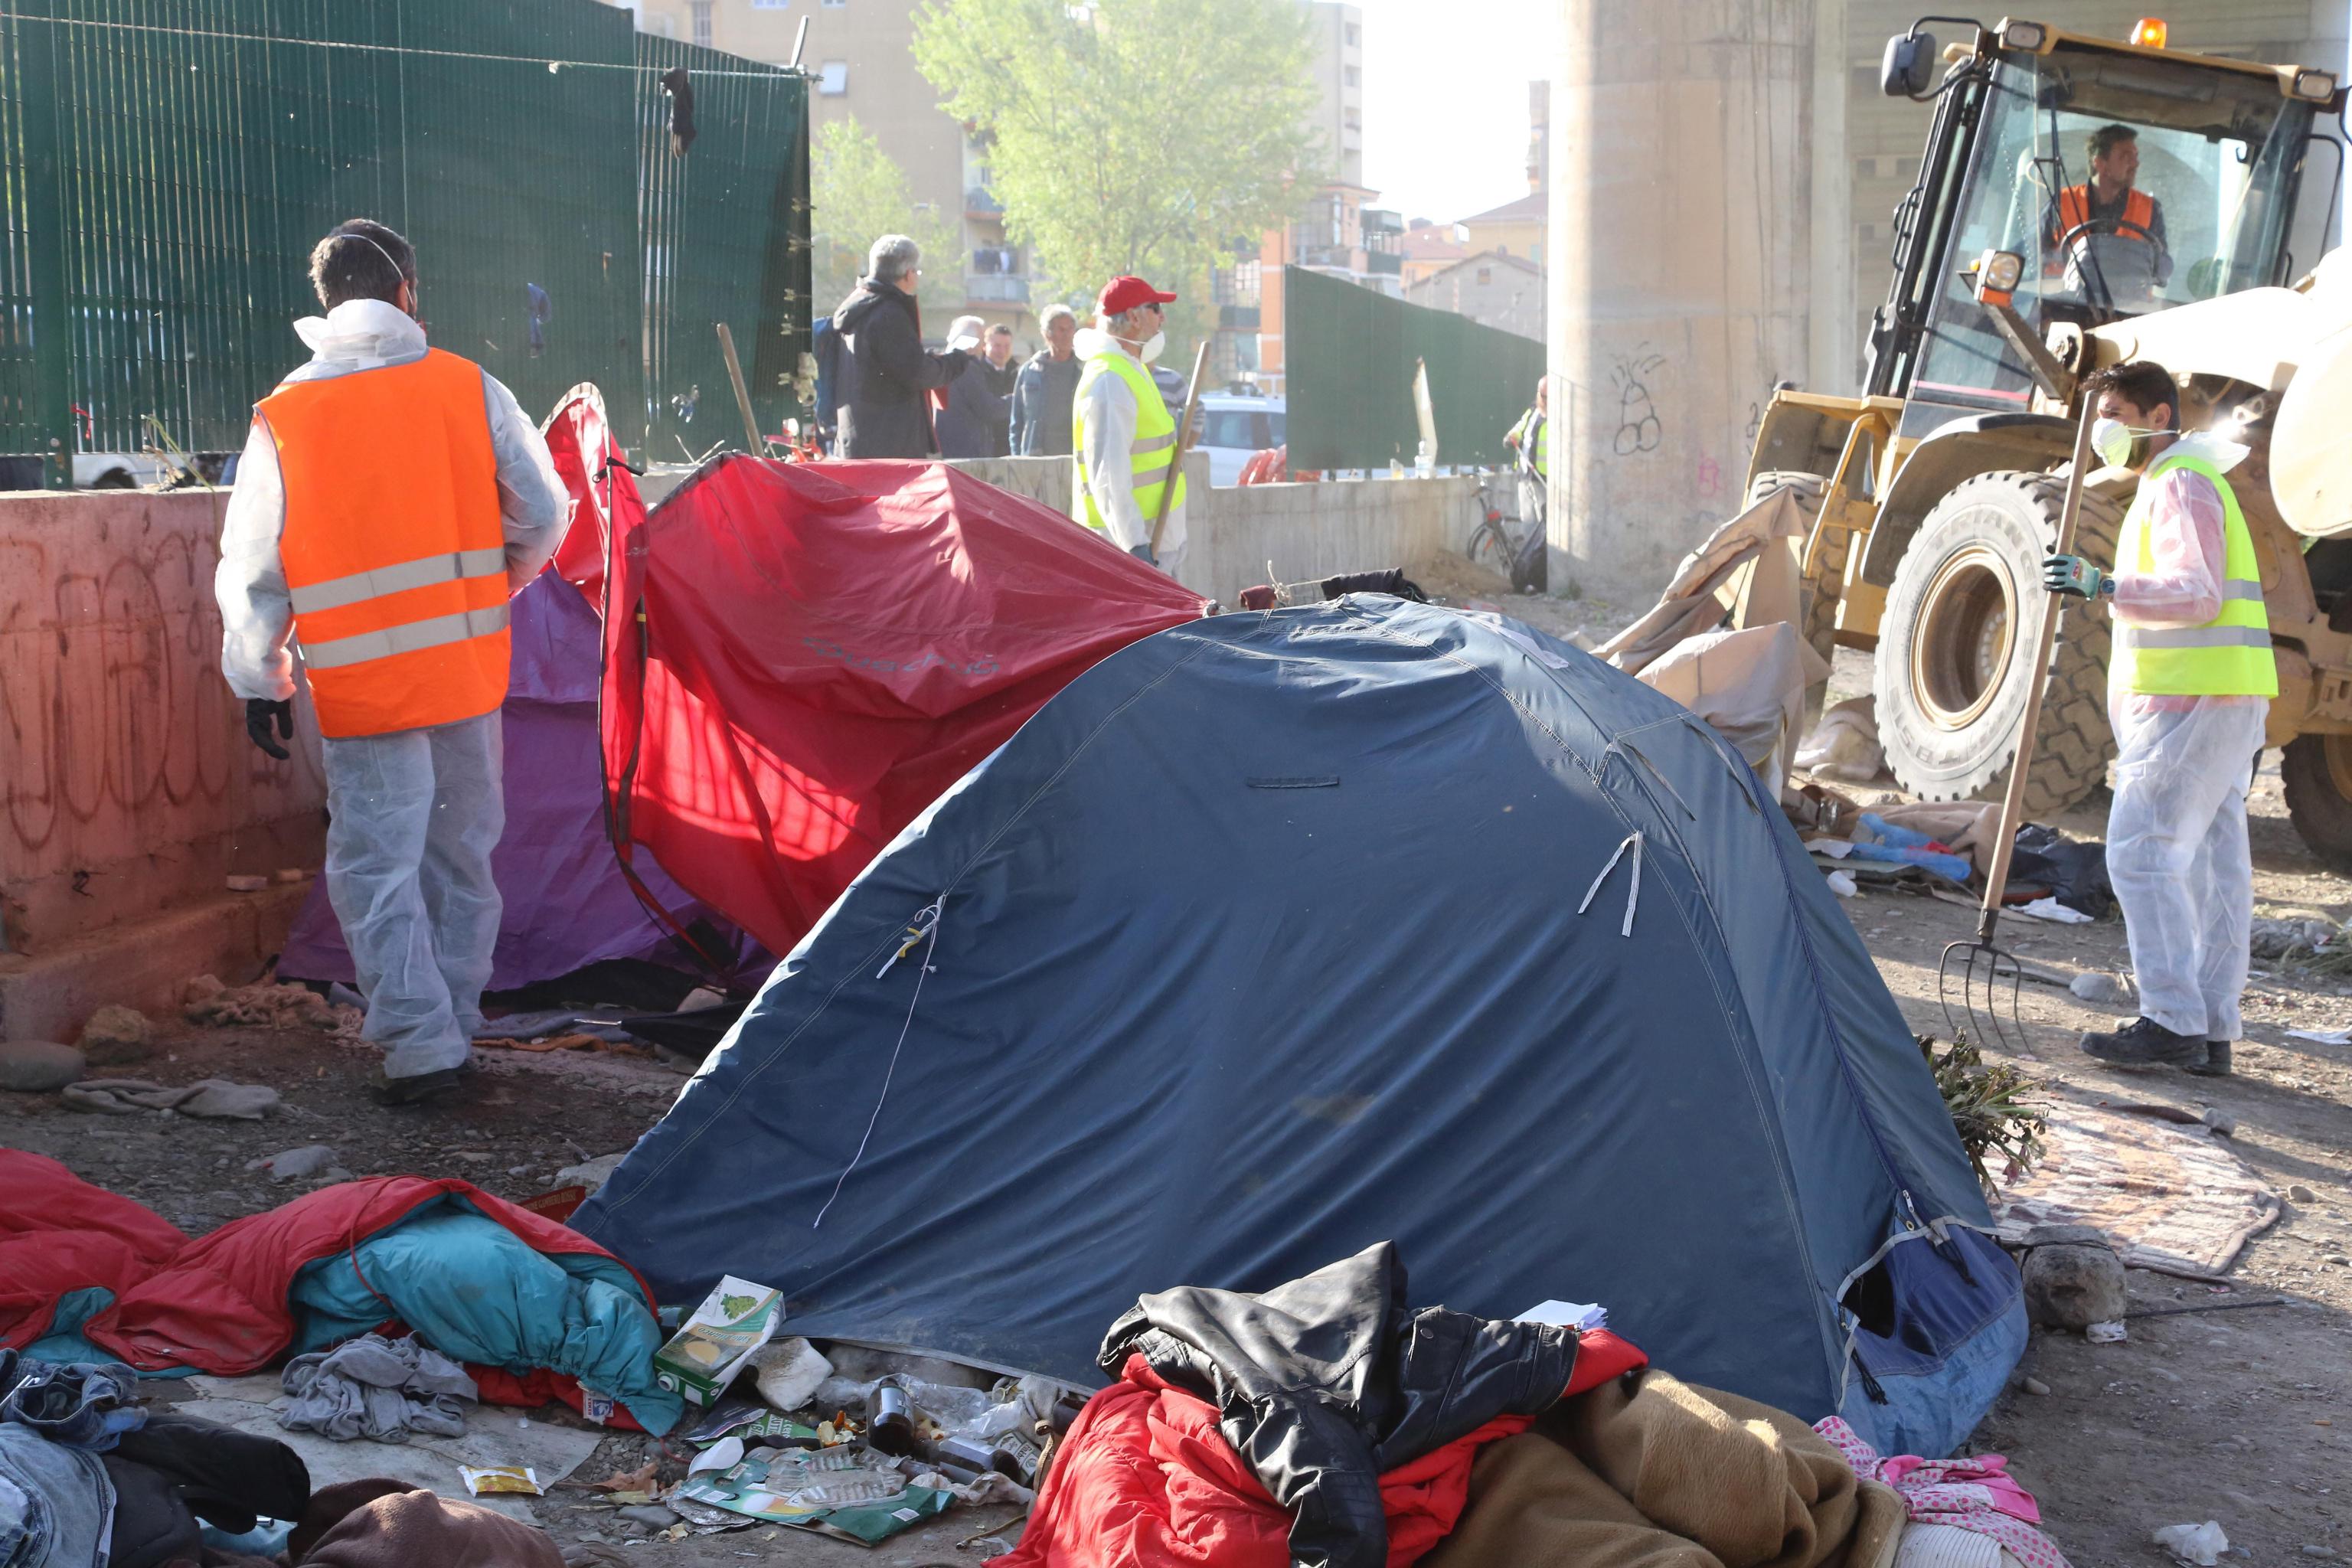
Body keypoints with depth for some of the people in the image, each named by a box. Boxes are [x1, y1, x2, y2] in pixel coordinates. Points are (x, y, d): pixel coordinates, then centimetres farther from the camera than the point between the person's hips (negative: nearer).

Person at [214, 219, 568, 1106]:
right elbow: (543, 515, 4)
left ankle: (419, 1042, -2)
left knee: (377, 866, 3)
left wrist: (257, 679, 8)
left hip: (362, 685, -2)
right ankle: (456, 1021, 24)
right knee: (462, 850, 16)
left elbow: (253, 566, -1)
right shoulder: (469, 389, -1)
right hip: (470, 669, 2)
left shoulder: (285, 417, -4)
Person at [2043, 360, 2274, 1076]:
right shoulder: (2173, 484, 24)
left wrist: (2107, 587, -32)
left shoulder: (2182, 483, -10)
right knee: (2213, 863, 8)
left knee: (2142, 851, -12)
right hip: (2216, 702, 11)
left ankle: (2173, 1022, -13)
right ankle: (2212, 1032, 9)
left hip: (2194, 702, -11)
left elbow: (2198, 594, -22)